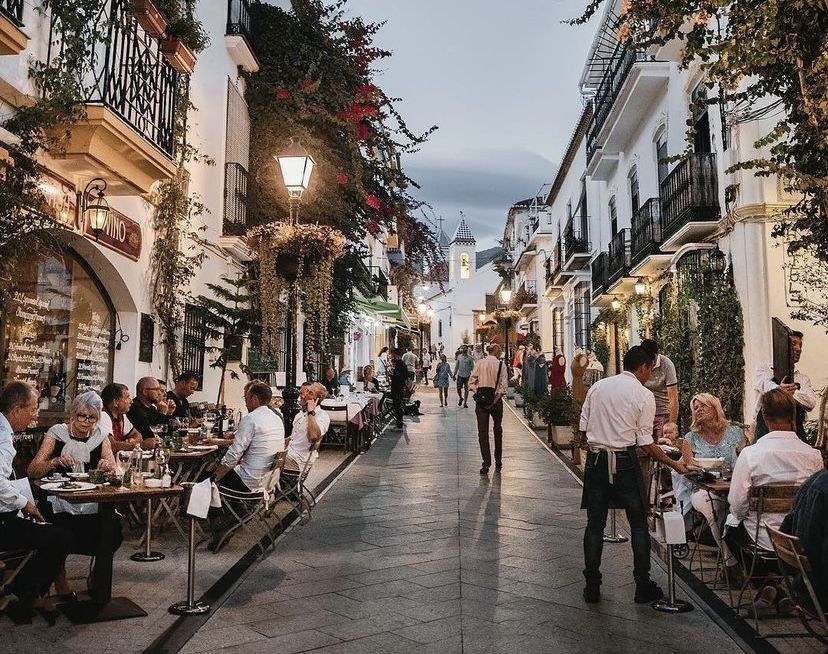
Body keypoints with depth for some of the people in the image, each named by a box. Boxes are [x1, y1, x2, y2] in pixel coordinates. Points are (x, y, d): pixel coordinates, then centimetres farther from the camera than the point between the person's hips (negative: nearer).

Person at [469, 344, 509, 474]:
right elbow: (504, 385, -11)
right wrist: (498, 395, -5)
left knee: (483, 432, 1)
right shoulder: (501, 365, -4)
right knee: (497, 430, 18)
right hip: (496, 401, 0)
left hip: (481, 401, 0)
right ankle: (498, 461, 24)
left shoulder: (479, 363, 0)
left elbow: (471, 382, -5)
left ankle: (486, 463, -5)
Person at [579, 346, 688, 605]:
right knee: (638, 524, 12)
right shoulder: (644, 395, -5)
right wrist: (673, 464, 4)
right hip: (624, 462, -3)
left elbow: (584, 425, 5)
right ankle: (643, 587, 17)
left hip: (595, 459, 3)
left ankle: (592, 588, 15)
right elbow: (645, 442, -5)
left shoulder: (597, 387, 6)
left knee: (595, 524, 10)